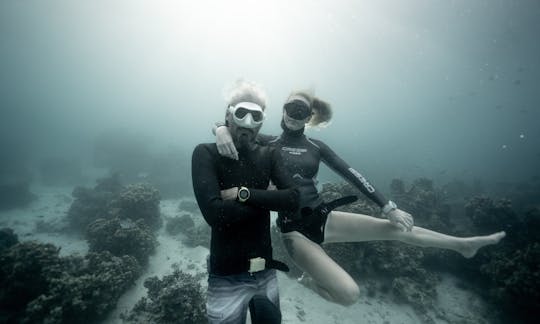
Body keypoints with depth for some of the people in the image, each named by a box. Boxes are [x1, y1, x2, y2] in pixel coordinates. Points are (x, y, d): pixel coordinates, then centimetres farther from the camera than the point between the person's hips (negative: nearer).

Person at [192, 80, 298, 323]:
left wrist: (245, 194, -20)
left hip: (266, 273, 4)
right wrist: (268, 200, -14)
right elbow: (214, 213, -23)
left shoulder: (270, 155, 2)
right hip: (227, 278, -4)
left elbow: (293, 200, -11)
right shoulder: (206, 153, -10)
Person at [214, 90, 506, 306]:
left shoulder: (316, 147, 6)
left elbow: (350, 175, 5)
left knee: (397, 227, 1)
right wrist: (221, 129, -33)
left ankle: (464, 244, 25)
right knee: (348, 294, -17)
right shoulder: (268, 144, -3)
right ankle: (316, 280, 17)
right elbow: (229, 122, -6)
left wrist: (389, 207, 3)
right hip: (294, 228, -3)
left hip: (322, 217, 4)